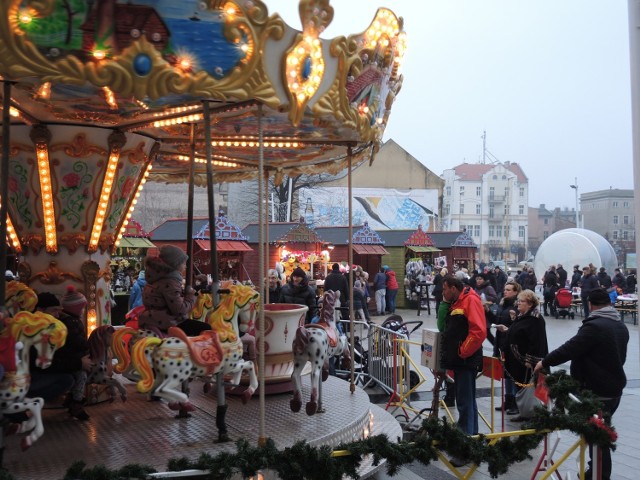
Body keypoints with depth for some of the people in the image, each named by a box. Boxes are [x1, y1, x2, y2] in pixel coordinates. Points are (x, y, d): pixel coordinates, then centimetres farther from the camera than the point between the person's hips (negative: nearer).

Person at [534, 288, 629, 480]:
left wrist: (545, 362, -12)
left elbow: (569, 349, -22)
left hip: (597, 391, -9)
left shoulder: (594, 326, -21)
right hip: (614, 387, 9)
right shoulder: (621, 326, 9)